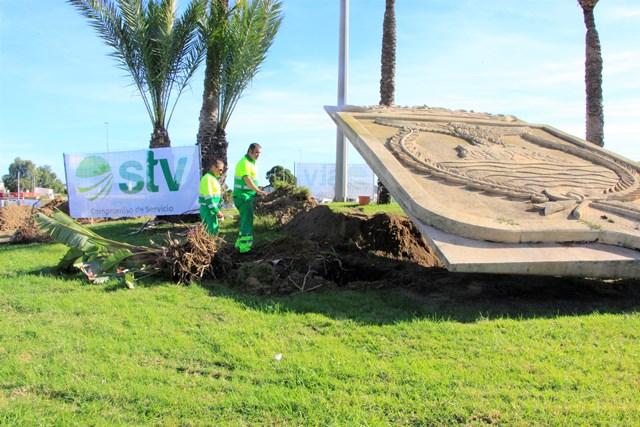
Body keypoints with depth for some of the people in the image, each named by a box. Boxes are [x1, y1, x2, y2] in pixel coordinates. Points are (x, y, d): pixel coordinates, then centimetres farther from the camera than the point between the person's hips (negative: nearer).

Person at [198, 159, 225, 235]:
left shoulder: (214, 178, 16)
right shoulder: (207, 178, -15)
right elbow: (208, 198, -20)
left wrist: (217, 210, 19)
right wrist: (217, 211, -22)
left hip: (213, 209, 10)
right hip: (208, 210, -10)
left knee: (214, 232, 12)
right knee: (212, 233, -12)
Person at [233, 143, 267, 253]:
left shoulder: (251, 163, 17)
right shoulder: (244, 163, -16)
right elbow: (247, 179, -30)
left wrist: (257, 192, 14)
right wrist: (258, 190, -41)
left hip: (248, 197, 10)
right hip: (243, 197, -10)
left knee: (246, 221, 17)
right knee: (247, 221, -13)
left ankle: (239, 243, 27)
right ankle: (245, 248, -13)